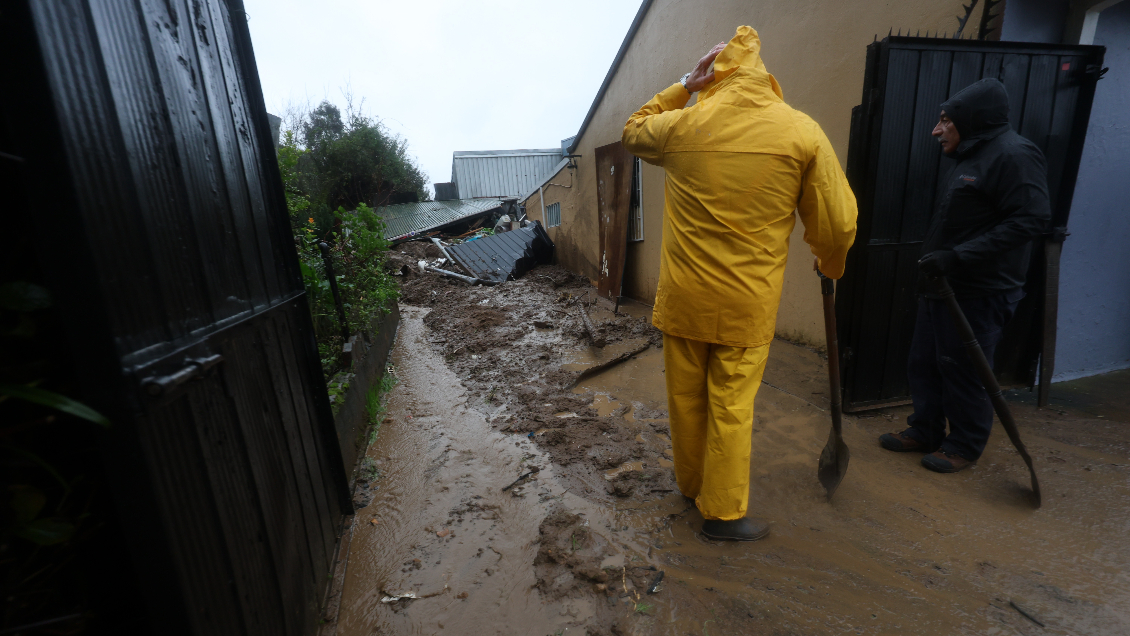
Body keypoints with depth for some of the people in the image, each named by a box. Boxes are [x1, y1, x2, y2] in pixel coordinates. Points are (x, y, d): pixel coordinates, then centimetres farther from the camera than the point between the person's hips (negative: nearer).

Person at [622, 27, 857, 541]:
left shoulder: (681, 124, -2)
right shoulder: (801, 131, -3)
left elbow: (634, 131, 22)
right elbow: (837, 222, 1)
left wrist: (683, 85, 16)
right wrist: (831, 263, 21)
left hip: (683, 296, 2)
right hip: (747, 302, -1)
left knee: (685, 396, 17)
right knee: (732, 407, 10)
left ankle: (690, 482, 39)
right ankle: (723, 512, 25)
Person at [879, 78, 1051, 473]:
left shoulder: (1014, 155, -11)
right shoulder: (969, 158, 17)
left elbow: (1029, 220, -21)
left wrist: (957, 257, -26)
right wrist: (936, 260, 14)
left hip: (979, 294, -9)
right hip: (942, 286, 9)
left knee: (962, 370, 2)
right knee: (925, 363, 13)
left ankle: (965, 446, 19)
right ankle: (924, 432, 28)